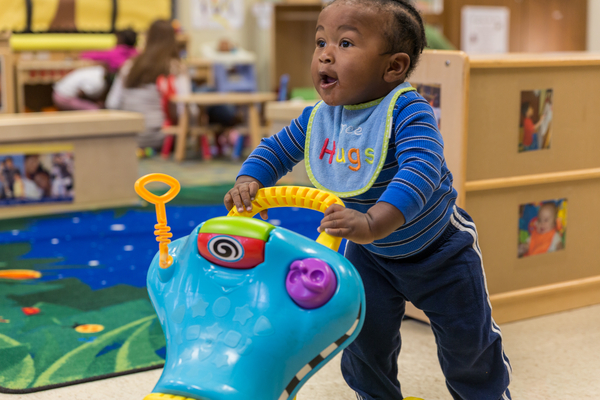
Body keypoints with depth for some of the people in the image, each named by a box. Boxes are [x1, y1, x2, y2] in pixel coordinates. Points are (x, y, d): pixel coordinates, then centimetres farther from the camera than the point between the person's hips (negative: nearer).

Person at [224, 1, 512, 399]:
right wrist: (249, 181, -21)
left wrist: (374, 223, -63)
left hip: (439, 249, -4)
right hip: (372, 256, 4)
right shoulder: (318, 118, -14)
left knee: (468, 338, 11)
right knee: (366, 336, 9)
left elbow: (421, 170, -49)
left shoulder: (406, 110, -34)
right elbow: (277, 149, 0)